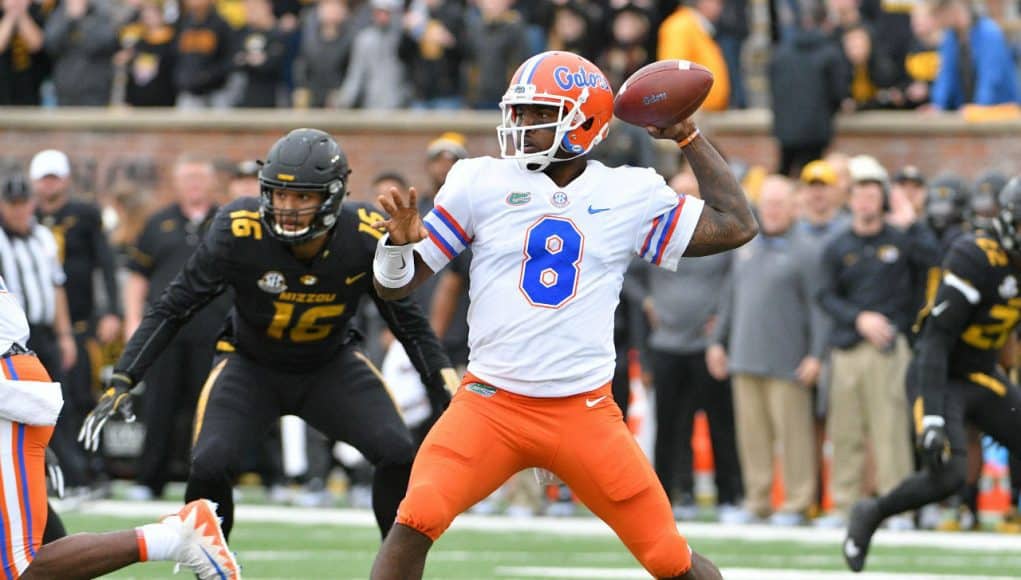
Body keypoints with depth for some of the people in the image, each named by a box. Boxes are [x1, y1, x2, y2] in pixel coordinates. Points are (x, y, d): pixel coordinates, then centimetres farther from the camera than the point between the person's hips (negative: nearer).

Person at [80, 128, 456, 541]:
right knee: (209, 467, -23)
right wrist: (123, 381, -25)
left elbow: (407, 319, -4)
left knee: (398, 456, -18)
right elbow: (173, 309, -18)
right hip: (252, 364, -1)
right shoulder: (237, 232, -29)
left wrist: (443, 382, -9)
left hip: (330, 365, 1)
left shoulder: (367, 239, -23)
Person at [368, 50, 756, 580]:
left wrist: (689, 139, 8)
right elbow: (394, 284, 3)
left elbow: (736, 226, 10)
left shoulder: (630, 195, 3)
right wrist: (400, 242, -20)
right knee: (416, 521, -22)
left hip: (585, 412, 1)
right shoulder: (480, 183, 0)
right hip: (490, 404, -1)